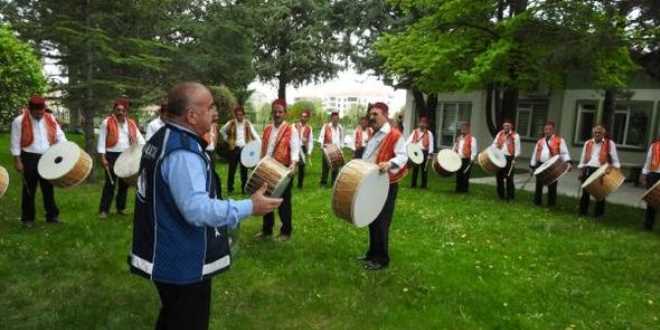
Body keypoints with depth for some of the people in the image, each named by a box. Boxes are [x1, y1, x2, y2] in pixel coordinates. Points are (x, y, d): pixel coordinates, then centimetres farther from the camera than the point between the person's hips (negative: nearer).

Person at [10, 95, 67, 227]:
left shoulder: (50, 119, 3)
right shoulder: (19, 121, -7)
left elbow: (59, 135, 7)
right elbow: (16, 143, -6)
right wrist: (17, 161, -9)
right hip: (29, 159, -3)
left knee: (48, 188, 10)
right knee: (29, 189, 6)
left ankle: (52, 215, 19)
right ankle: (28, 218, 17)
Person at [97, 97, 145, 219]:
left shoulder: (131, 123, 10)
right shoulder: (107, 122, -2)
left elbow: (139, 138, 5)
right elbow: (102, 141, -4)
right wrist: (103, 158, -11)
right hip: (112, 155, -4)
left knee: (124, 183, 11)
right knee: (110, 183, -3)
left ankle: (121, 207, 24)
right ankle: (104, 210, 3)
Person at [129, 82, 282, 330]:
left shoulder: (161, 139, 6)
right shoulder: (183, 153, -28)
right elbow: (197, 209, -34)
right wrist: (249, 207, -27)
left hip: (168, 256, 10)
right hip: (183, 264, -10)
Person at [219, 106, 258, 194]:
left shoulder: (248, 124, 3)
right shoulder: (231, 123, 1)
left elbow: (254, 135, 1)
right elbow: (222, 131, 16)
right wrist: (227, 139, 7)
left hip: (245, 149, 1)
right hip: (234, 148, -1)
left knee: (244, 170, 6)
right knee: (232, 169, 5)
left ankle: (244, 188, 15)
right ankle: (230, 188, 14)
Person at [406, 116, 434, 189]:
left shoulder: (429, 133, 3)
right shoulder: (415, 132, 8)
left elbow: (431, 144, -2)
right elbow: (409, 141, -1)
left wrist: (430, 154, -11)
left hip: (424, 152, -1)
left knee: (424, 169, 4)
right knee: (415, 168, 8)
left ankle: (424, 185, 12)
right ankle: (413, 184, 16)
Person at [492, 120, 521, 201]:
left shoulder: (515, 136, -2)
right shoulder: (499, 134, 12)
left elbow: (517, 149, -5)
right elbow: (495, 144, 15)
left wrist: (514, 159, -15)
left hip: (509, 158, -4)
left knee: (509, 178, -3)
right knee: (500, 177, 8)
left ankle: (510, 196, 5)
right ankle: (501, 195, 20)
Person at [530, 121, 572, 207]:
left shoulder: (559, 140, 2)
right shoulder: (540, 141, 16)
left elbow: (564, 153, -7)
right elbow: (535, 154, 18)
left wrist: (568, 162, -23)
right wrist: (532, 166, 14)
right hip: (540, 165, 4)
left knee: (552, 187, 1)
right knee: (538, 186, 8)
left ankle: (551, 205, 10)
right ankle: (537, 203, 19)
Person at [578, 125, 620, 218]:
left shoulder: (610, 144, 3)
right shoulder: (588, 143, 13)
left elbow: (615, 160, 0)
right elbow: (583, 159, 16)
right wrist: (581, 171, 8)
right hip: (588, 170, 3)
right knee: (585, 192, 6)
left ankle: (599, 214, 13)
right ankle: (582, 212, 14)